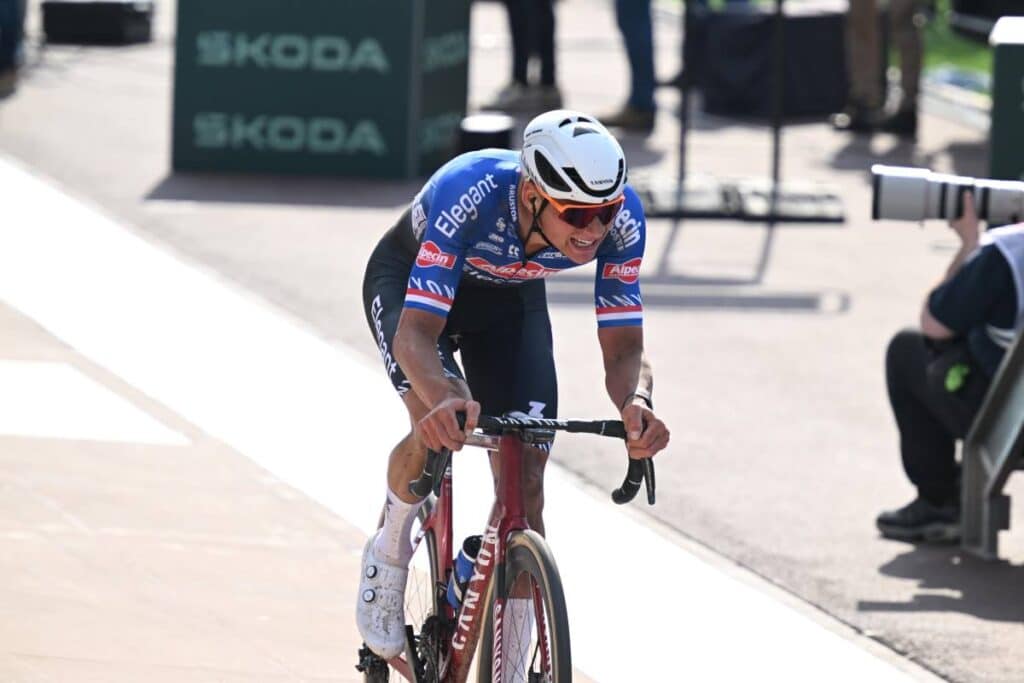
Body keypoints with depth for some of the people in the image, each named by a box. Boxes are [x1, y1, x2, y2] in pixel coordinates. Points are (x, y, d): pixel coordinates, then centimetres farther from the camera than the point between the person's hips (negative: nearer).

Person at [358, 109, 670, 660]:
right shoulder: (469, 195, -43)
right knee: (438, 429, -30)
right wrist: (446, 400, -66)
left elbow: (624, 346, -28)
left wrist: (636, 403, -51)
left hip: (511, 295, 3)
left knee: (525, 480, -8)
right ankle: (389, 554, 1)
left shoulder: (620, 215, -33)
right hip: (410, 280, -3)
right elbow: (414, 332, -45)